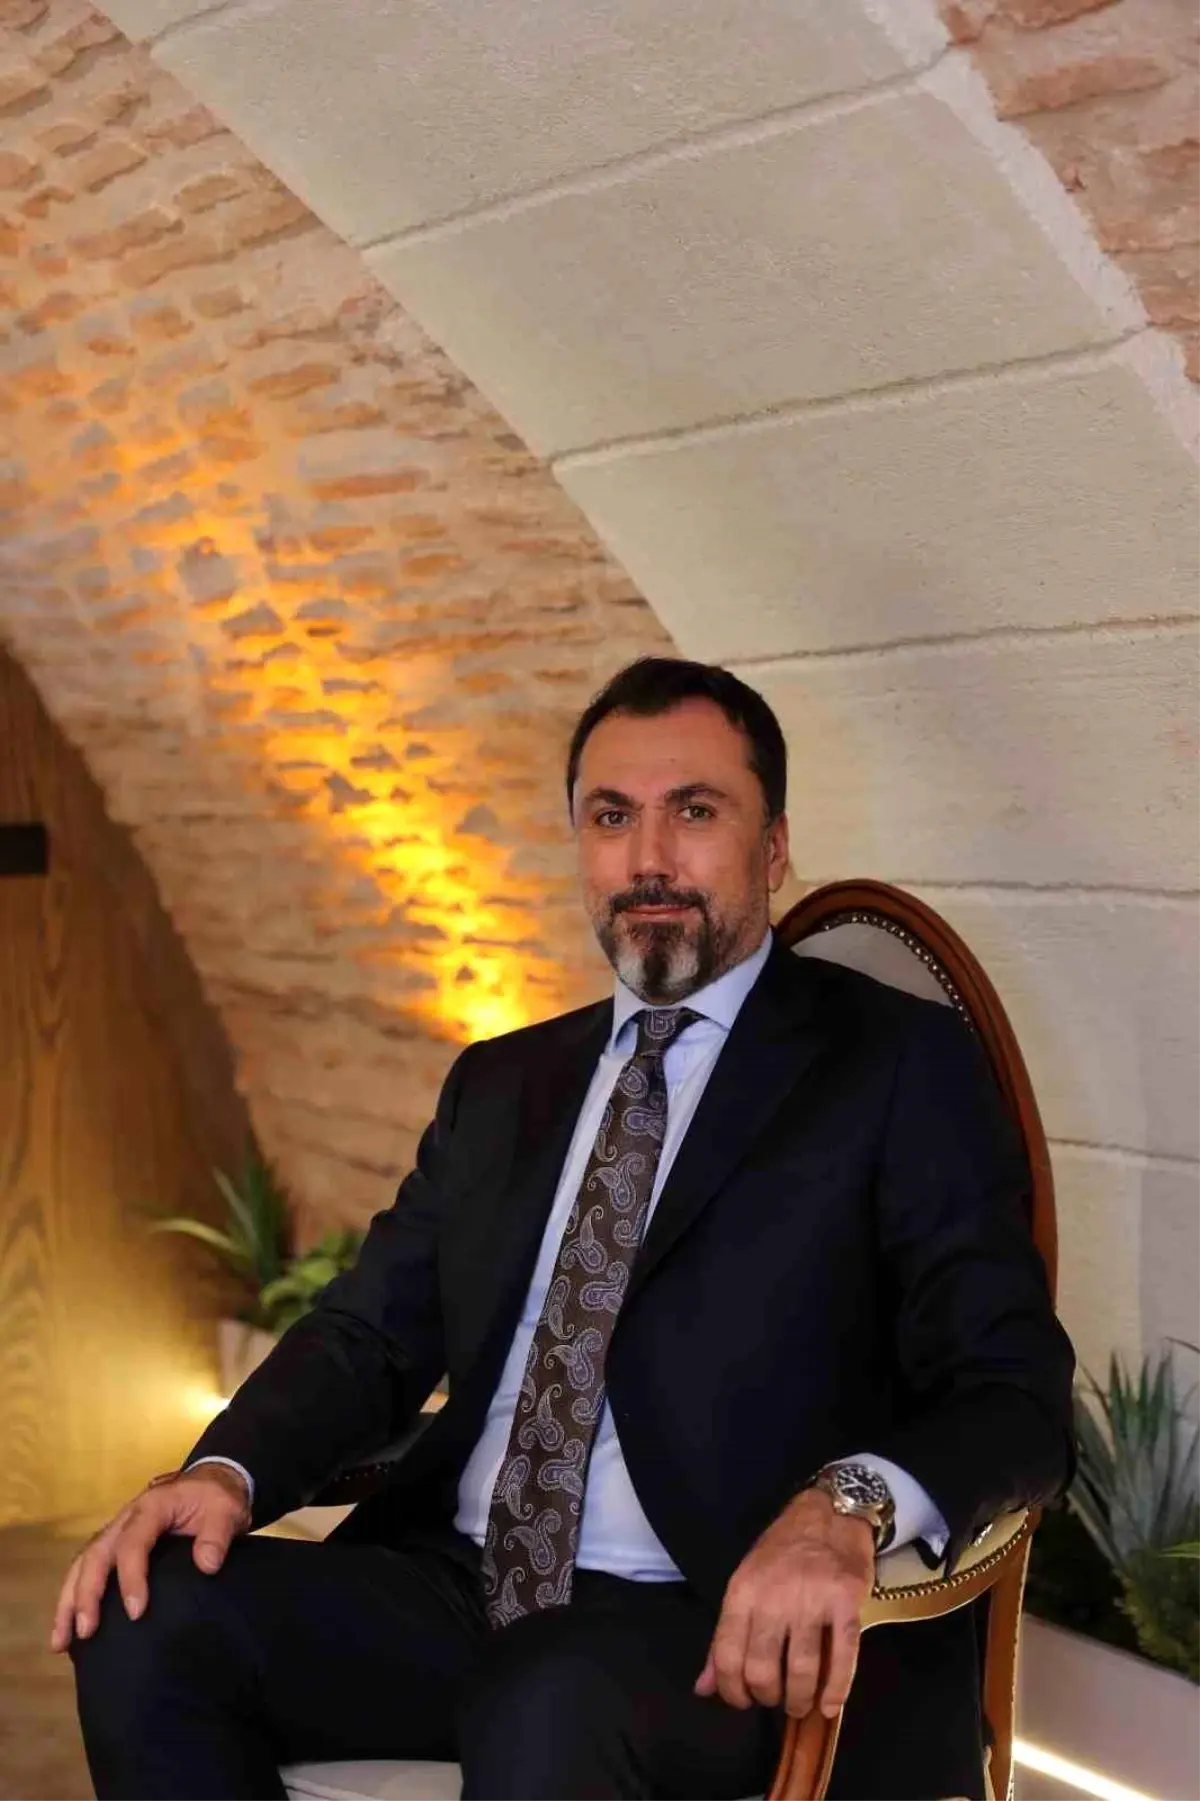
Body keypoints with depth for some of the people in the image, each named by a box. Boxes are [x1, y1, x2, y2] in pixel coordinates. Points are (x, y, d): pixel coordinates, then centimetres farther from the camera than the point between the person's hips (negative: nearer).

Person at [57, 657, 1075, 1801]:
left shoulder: (901, 1066, 1)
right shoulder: (501, 1085, 19)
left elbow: (1015, 1395, -7)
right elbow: (372, 1331, 16)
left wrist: (847, 1506, -29)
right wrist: (226, 1472, -5)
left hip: (734, 1634, -5)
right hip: (461, 1591, 6)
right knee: (152, 1621, -18)